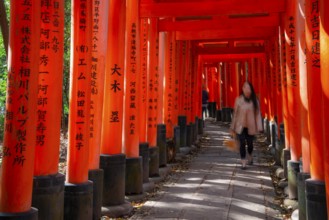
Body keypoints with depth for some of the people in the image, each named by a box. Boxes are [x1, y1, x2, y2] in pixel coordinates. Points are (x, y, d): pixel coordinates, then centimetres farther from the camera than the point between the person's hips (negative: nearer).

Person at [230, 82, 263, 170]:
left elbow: (258, 113, -1)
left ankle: (250, 157, 42)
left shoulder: (254, 100, -2)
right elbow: (235, 113, 1)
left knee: (250, 143, 11)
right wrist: (233, 127, 4)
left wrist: (259, 127, -6)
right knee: (242, 144, -5)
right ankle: (243, 163, 4)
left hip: (251, 126, 1)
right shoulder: (238, 99, -3)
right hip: (240, 126, -1)